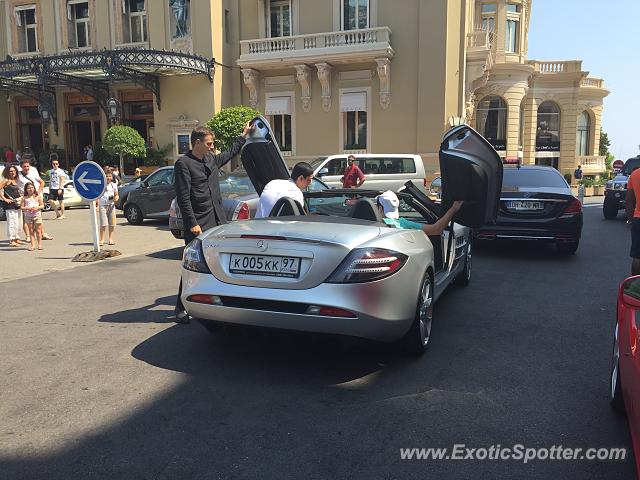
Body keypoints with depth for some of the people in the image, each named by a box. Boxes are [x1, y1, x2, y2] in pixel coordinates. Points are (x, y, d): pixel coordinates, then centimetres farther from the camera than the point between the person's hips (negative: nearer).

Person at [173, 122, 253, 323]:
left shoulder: (211, 160, 14)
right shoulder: (183, 164, -8)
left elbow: (230, 153, 36)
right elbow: (183, 198, -13)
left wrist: (244, 135, 38)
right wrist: (193, 224, -18)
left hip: (217, 222, 8)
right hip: (198, 225, -7)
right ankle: (181, 308, 4)